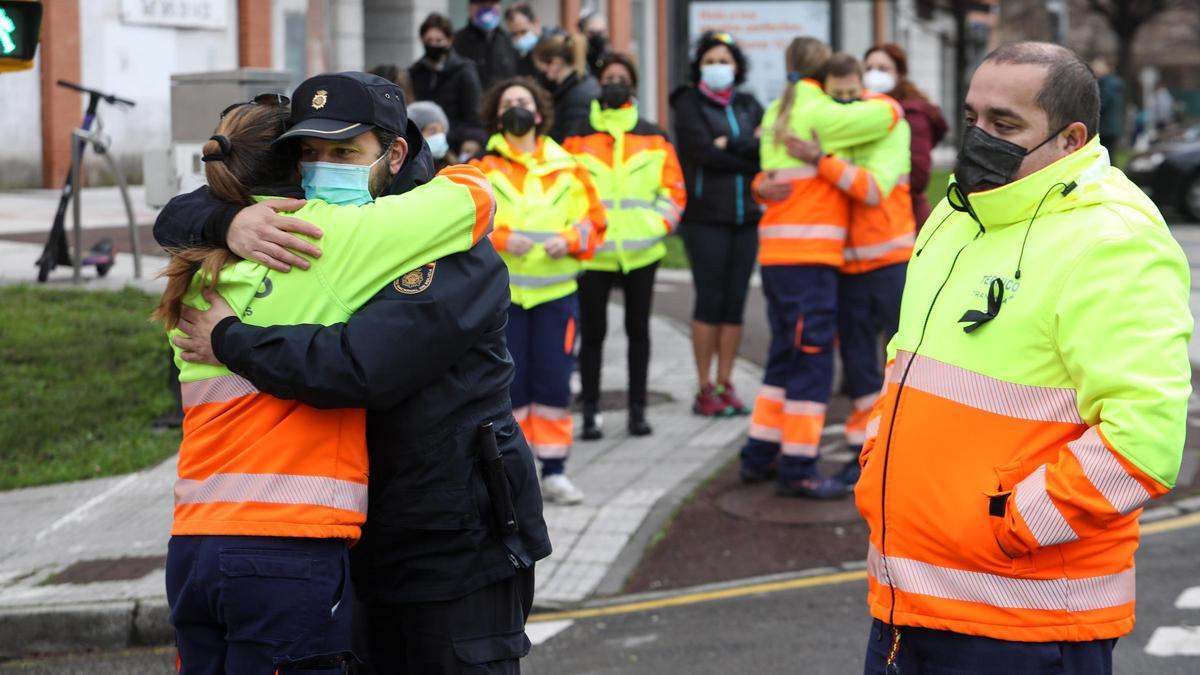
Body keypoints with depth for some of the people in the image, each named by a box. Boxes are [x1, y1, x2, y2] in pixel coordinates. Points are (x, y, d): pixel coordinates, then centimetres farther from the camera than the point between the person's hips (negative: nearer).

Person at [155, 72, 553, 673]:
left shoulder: (457, 257, -18)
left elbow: (357, 368, -31)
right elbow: (176, 219, 7)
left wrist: (229, 341, -19)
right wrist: (229, 223, -17)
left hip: (460, 548, -7)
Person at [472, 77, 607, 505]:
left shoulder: (568, 168, 8)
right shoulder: (483, 169, 2)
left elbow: (593, 219, 8)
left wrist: (569, 239, -10)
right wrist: (501, 238, -17)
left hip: (556, 290, 1)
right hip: (500, 291, -1)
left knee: (554, 381, 0)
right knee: (509, 381, 1)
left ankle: (554, 471, 10)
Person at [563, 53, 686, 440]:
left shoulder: (654, 139, 7)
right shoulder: (578, 139, 4)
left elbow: (673, 192, 6)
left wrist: (655, 228, -8)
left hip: (641, 252, 1)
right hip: (593, 254, -1)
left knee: (638, 330, 8)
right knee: (592, 332, 1)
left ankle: (638, 409, 17)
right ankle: (590, 412, 8)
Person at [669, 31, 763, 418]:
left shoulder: (748, 106, 15)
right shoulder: (689, 104, 3)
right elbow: (703, 151, -12)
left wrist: (730, 146, -13)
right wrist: (752, 154, -7)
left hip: (746, 217, 4)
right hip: (705, 216, -4)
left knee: (735, 301, 5)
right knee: (710, 299, -4)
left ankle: (725, 384, 11)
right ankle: (705, 388, 2)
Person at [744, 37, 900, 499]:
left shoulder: (776, 114, 15)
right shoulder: (819, 113, -12)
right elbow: (884, 115, -12)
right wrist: (886, 103, 8)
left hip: (776, 253, 9)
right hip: (808, 253, -9)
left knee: (786, 354, 17)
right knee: (811, 356, -4)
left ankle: (760, 456, 22)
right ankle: (798, 469, -2)